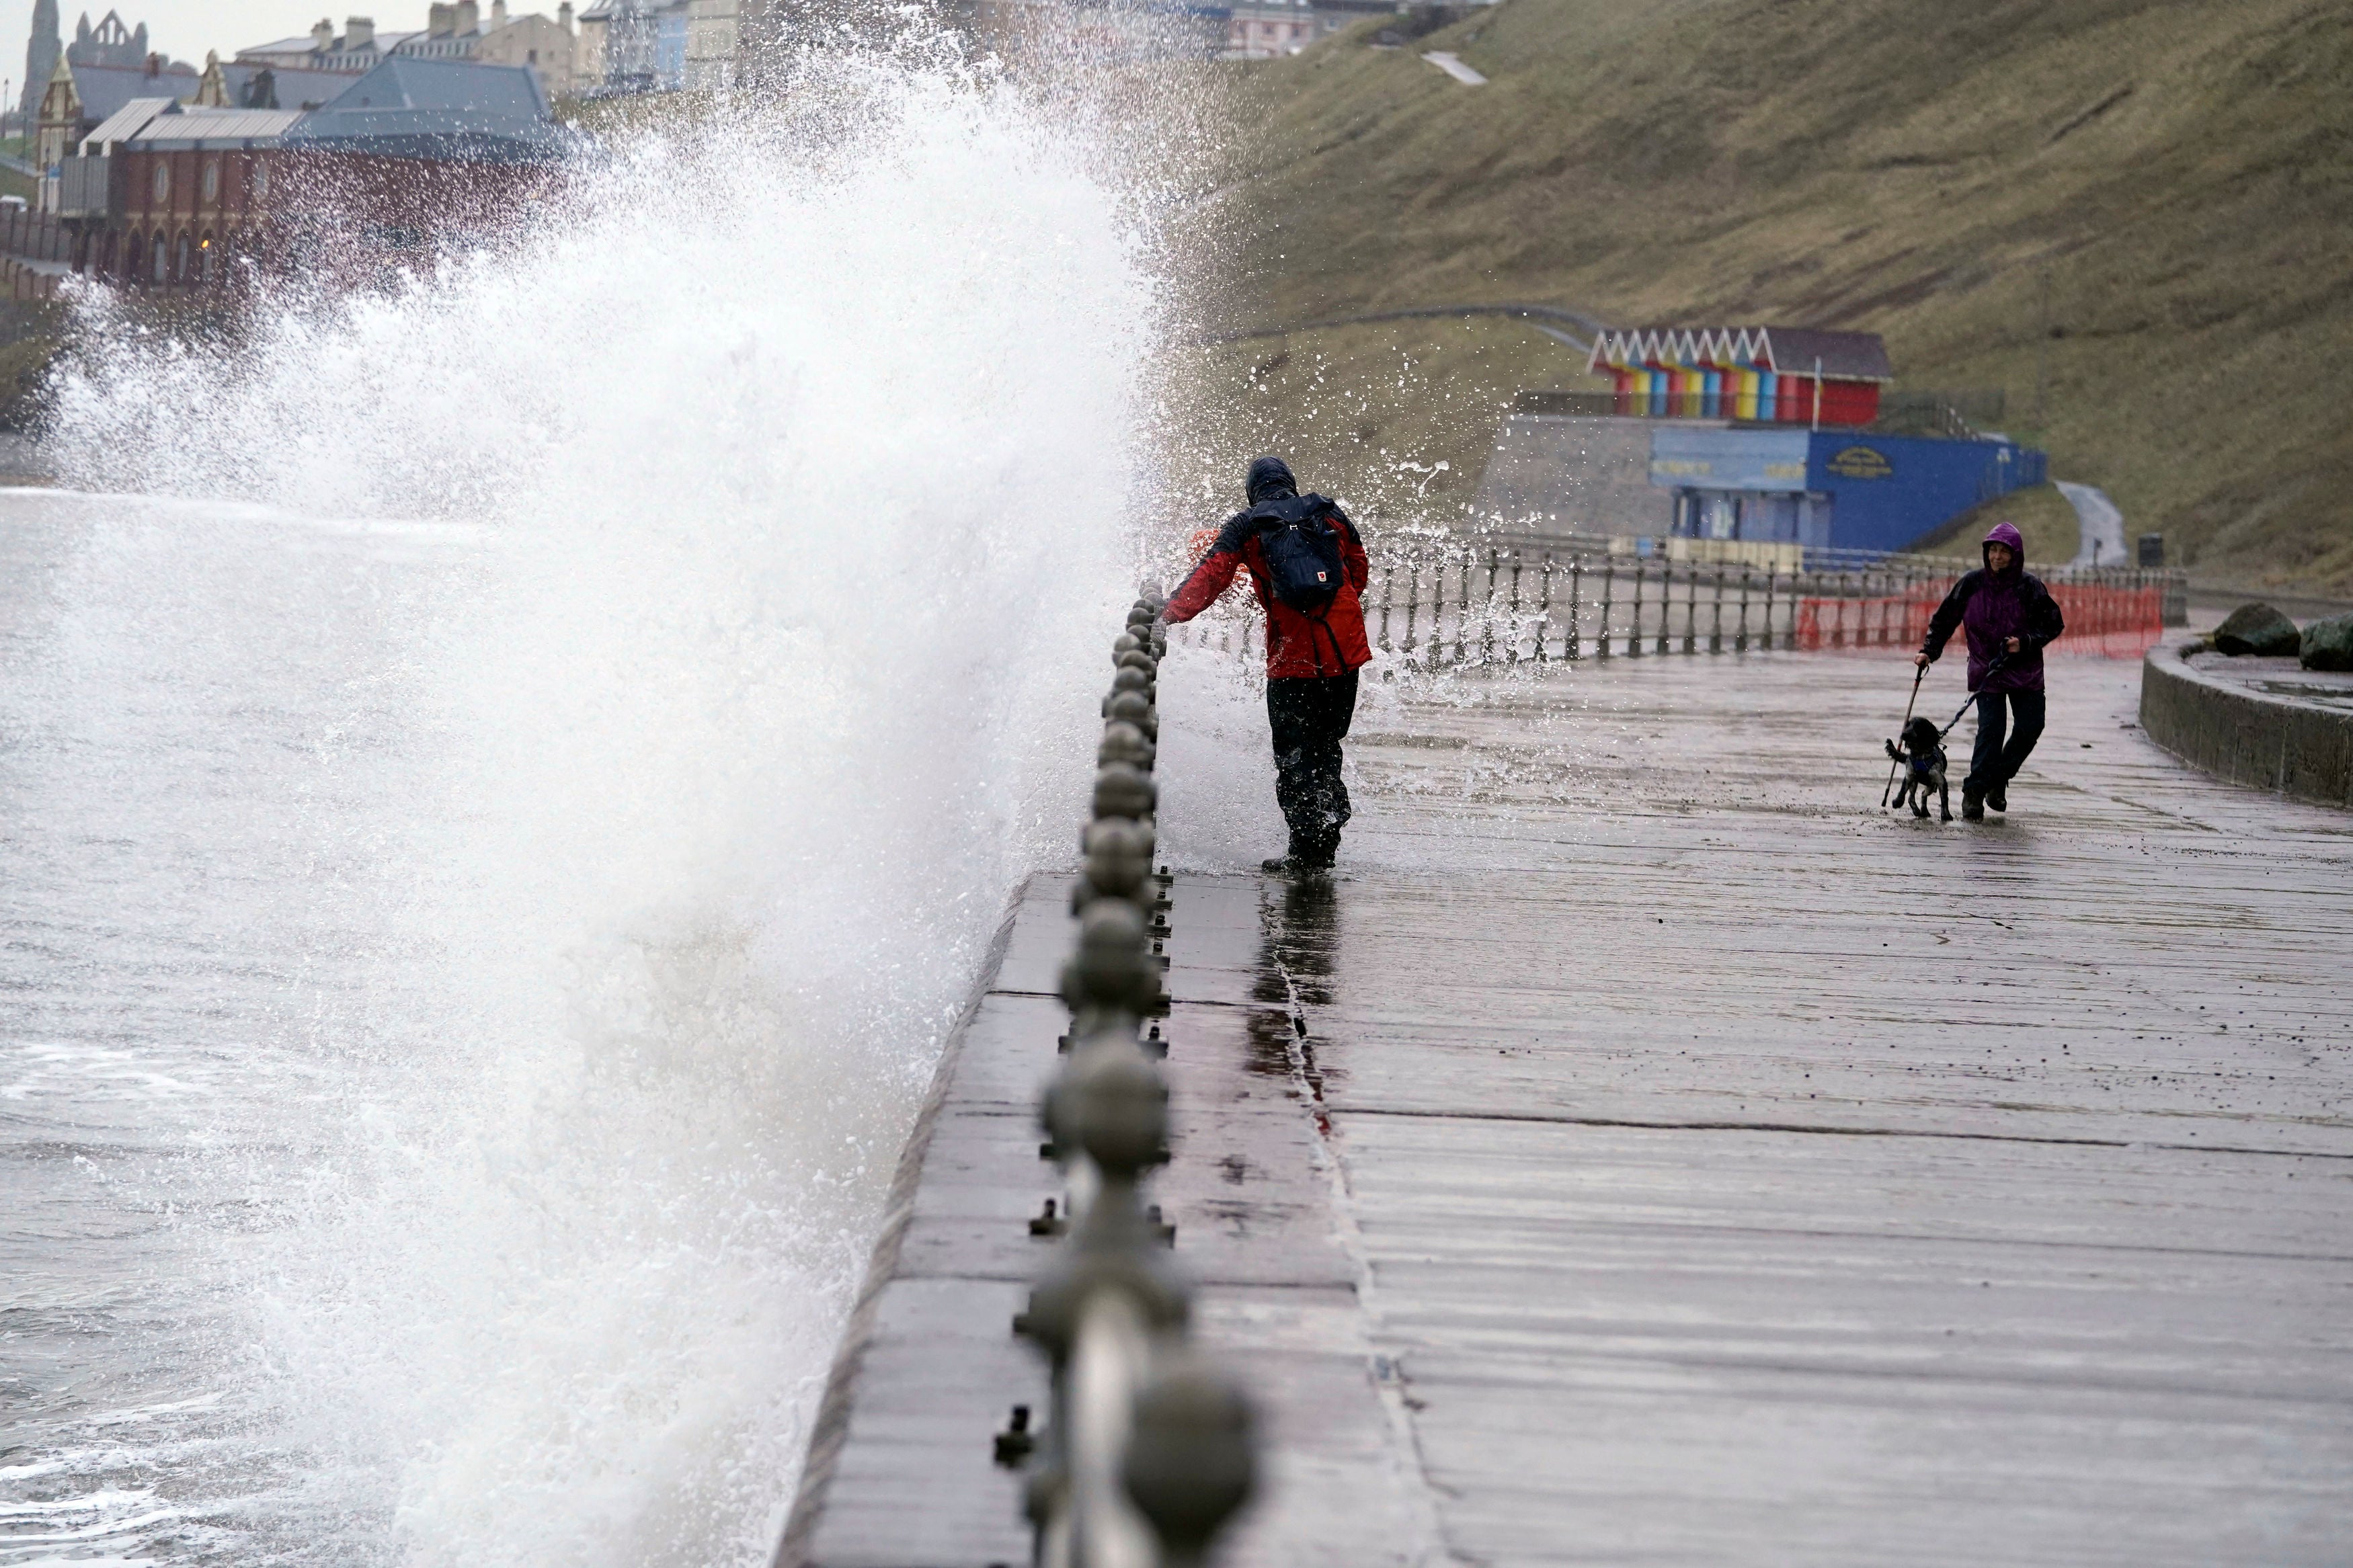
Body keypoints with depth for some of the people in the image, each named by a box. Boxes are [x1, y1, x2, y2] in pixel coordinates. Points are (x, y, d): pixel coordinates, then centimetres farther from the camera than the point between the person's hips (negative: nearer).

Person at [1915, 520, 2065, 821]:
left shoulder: (2030, 587, -6)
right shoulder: (1972, 584, -2)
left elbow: (2054, 623, 0)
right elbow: (1944, 619, 7)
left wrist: (2026, 642, -15)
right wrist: (1929, 651, -3)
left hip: (2025, 670, 1)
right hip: (1986, 669, -1)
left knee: (2030, 728, -2)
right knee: (1991, 729, -12)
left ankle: (1999, 778, 21)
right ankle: (1974, 793, -4)